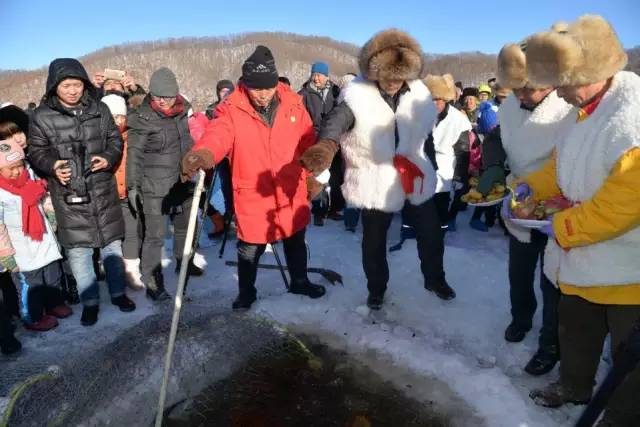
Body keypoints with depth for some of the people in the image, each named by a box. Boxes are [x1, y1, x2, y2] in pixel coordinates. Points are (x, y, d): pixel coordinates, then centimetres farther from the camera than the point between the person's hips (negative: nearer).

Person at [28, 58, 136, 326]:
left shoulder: (99, 110, 2)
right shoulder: (42, 116, -4)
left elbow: (115, 140, 8)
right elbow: (36, 151, 1)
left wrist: (108, 158, -12)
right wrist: (52, 166, -19)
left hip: (103, 191, 2)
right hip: (69, 195, -2)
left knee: (112, 243, 12)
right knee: (78, 249, 4)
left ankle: (118, 293, 30)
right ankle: (90, 301, 21)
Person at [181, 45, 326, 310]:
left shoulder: (293, 104, -5)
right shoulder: (231, 109, -15)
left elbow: (308, 142, 6)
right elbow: (218, 135, -35)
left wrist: (313, 177, 10)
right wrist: (202, 153, -57)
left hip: (292, 192, 3)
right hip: (253, 196, -3)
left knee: (296, 242, 23)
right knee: (250, 250, 13)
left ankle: (300, 282, 47)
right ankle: (246, 292, 38)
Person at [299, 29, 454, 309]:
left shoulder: (419, 93, -2)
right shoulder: (357, 97, -17)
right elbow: (333, 126, -33)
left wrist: (423, 162, 15)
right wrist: (324, 148, -54)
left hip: (415, 178, 4)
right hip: (376, 183, -3)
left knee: (431, 234, 16)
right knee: (375, 241, 13)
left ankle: (435, 279, 42)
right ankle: (376, 288, 37)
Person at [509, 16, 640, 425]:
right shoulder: (583, 108, 2)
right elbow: (563, 164, 16)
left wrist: (563, 228, -21)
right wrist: (530, 186, 0)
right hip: (582, 258, 9)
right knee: (575, 328, 25)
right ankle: (575, 386, 48)